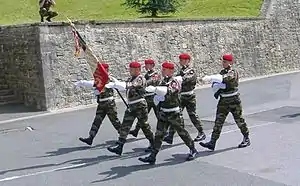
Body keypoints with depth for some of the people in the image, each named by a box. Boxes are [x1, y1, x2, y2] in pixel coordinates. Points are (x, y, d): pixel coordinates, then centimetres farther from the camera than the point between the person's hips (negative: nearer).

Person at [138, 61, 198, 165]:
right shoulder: (163, 81, 8)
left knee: (181, 132, 6)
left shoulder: (174, 82, -14)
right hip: (163, 112, 6)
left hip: (174, 113, -6)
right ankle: (152, 157, 4)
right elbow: (159, 94, 20)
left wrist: (154, 89, -47)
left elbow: (168, 91, -35)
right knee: (159, 134, 3)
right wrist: (157, 99, -3)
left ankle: (193, 150, 26)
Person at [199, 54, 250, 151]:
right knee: (218, 121, -1)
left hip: (233, 100, -6)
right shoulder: (222, 72, 9)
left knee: (239, 120, 7)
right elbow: (215, 85, 2)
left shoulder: (233, 72, -12)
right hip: (223, 100, 6)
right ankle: (212, 142, -3)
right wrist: (217, 85, -22)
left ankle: (246, 139, 25)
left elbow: (225, 78, -32)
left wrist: (210, 78, -39)